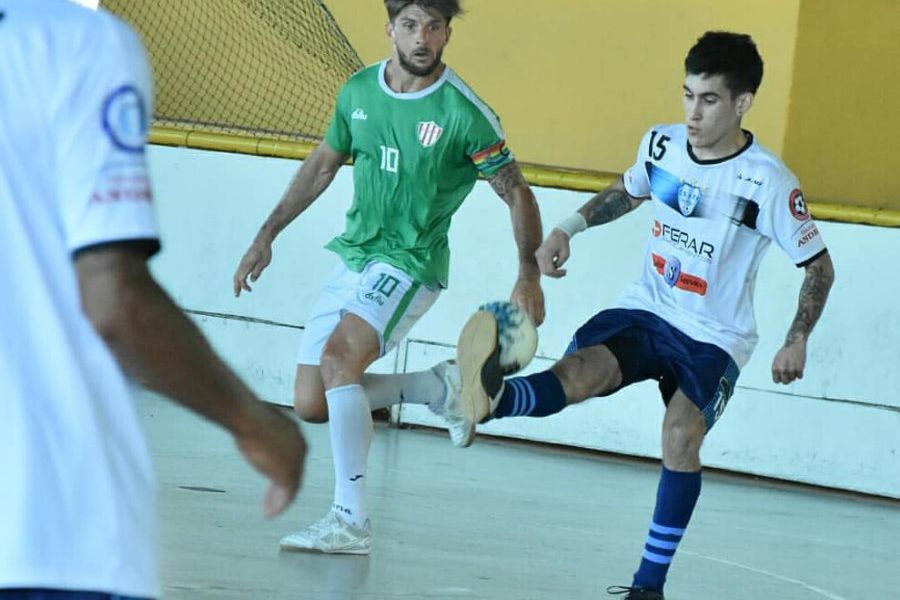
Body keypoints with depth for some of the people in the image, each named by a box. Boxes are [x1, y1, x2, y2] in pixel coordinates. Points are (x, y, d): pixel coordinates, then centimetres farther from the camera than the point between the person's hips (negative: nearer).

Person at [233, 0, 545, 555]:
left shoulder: (465, 114, -14)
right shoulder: (360, 91, 2)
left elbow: (516, 193, -7)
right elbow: (323, 165, 17)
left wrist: (531, 275, -17)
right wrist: (267, 236, 16)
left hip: (411, 262, -7)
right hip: (355, 258, 7)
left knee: (339, 358, -29)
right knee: (312, 405, 2)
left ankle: (352, 521, -26)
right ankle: (443, 387, 21)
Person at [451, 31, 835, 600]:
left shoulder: (770, 184, -16)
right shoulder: (661, 144, -2)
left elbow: (819, 265, -3)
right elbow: (628, 192, 22)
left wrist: (797, 341, -9)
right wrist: (569, 228, 10)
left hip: (714, 338, -3)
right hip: (645, 310, 4)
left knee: (681, 434, -25)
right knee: (578, 371, -25)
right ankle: (491, 397, -57)